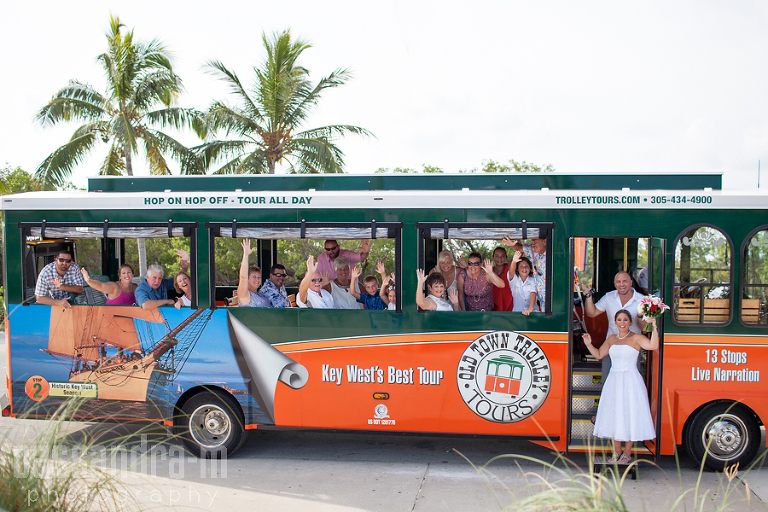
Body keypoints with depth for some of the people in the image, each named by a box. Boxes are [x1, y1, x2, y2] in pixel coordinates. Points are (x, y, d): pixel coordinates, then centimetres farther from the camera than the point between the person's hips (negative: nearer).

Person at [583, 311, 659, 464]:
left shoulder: (636, 338, -5)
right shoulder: (611, 339, 11)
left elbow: (653, 346, -21)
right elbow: (599, 355, 18)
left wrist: (654, 327, -28)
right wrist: (588, 344, 5)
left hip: (631, 381, -5)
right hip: (614, 381, 5)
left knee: (630, 416, 0)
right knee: (613, 416, 8)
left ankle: (627, 453, 12)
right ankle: (617, 452, 21)